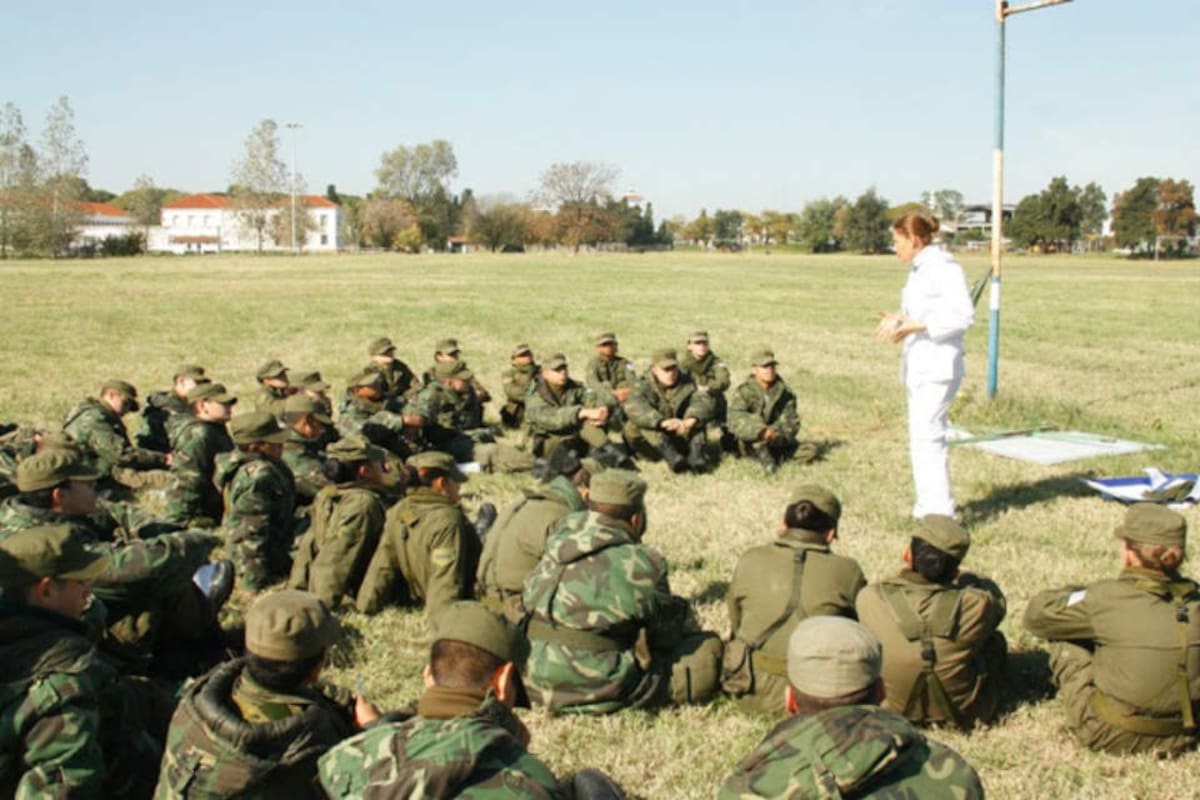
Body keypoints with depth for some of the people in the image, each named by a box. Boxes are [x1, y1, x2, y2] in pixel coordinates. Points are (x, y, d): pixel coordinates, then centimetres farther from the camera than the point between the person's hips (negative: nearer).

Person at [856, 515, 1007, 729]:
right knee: (995, 641, 22)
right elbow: (995, 597, 1)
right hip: (964, 715, -1)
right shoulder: (976, 603, -24)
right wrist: (967, 579, 18)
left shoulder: (869, 599, -23)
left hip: (892, 711, 1)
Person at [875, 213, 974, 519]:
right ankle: (929, 506, 23)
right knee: (921, 437, 14)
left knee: (927, 436, -14)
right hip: (919, 365, 10)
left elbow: (964, 316, -19)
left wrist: (914, 326, -22)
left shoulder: (944, 267, -14)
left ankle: (939, 513, -12)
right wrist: (900, 318, 6)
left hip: (938, 366, -10)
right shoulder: (919, 269, 15)